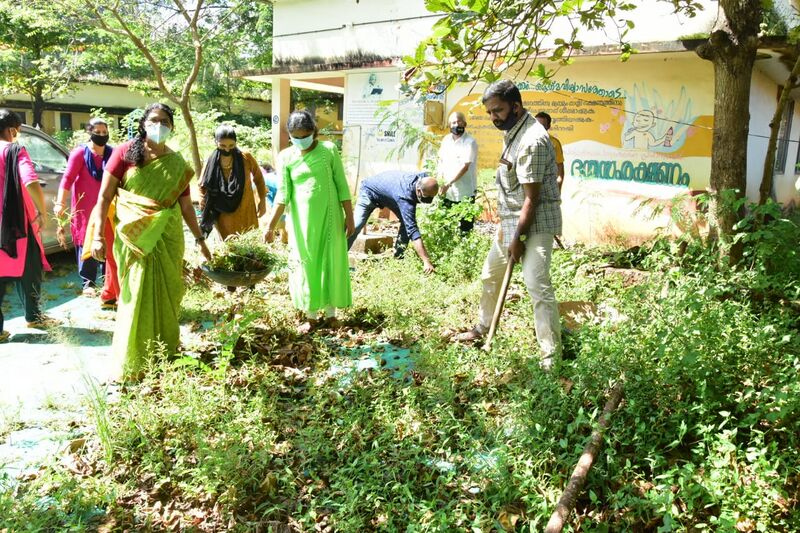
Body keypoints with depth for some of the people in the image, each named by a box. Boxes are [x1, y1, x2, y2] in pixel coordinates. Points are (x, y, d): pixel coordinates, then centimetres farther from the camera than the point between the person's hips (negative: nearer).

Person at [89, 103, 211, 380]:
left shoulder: (177, 164, 7)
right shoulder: (125, 153, -2)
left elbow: (186, 205, 13)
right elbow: (104, 196, -3)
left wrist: (199, 238, 12)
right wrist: (98, 235, -10)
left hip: (169, 239, 3)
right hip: (135, 238, -3)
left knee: (167, 296, 9)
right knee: (137, 298, 0)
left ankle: (167, 355, 26)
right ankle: (134, 364, 14)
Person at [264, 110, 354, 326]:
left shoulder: (329, 150, -3)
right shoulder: (286, 157, -1)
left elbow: (342, 186, 0)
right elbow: (283, 194, -3)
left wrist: (349, 216, -2)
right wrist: (271, 225, -11)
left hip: (329, 218, -1)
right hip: (302, 221, 1)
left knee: (331, 262, 5)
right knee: (306, 264, 6)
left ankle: (331, 313, 18)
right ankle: (310, 315, 17)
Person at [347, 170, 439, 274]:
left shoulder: (424, 177, -26)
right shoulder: (405, 197, -46)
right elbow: (412, 230, -51)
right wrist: (426, 261, -55)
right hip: (370, 192, -7)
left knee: (407, 222, -6)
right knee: (355, 226, -23)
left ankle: (397, 257, 5)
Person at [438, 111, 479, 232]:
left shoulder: (470, 142, -12)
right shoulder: (446, 140, 9)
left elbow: (465, 167, -17)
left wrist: (448, 184, -20)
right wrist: (440, 179, 1)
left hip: (465, 192, -6)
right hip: (447, 192, 6)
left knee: (465, 227, 0)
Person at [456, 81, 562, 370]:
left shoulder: (532, 140, -22)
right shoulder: (513, 131, 9)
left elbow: (532, 198, -22)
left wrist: (518, 237, -19)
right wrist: (506, 225, 13)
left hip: (535, 223, -10)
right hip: (511, 219, 10)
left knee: (537, 286, -14)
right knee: (490, 275, 21)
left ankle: (552, 356, -7)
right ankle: (483, 327, 41)